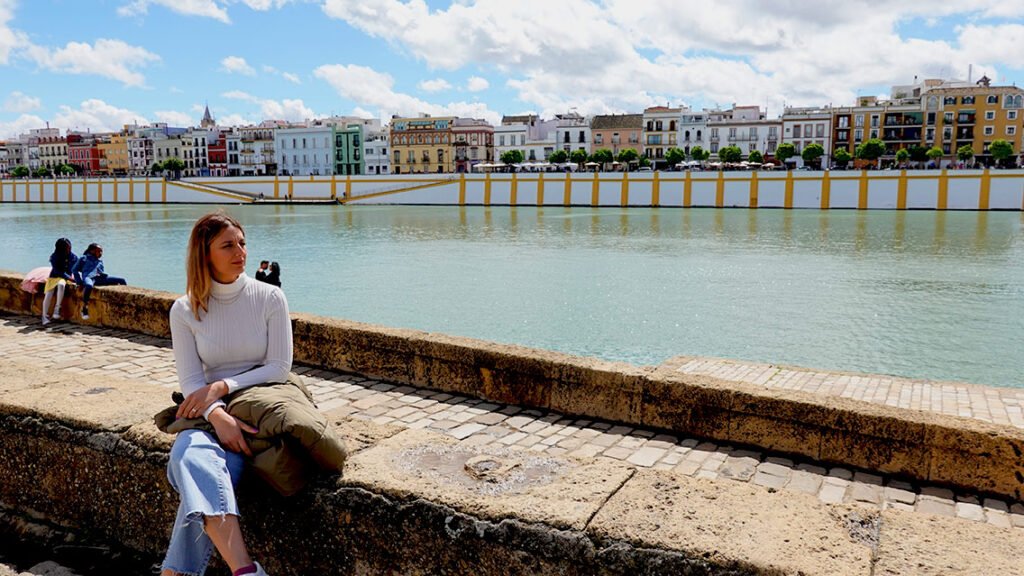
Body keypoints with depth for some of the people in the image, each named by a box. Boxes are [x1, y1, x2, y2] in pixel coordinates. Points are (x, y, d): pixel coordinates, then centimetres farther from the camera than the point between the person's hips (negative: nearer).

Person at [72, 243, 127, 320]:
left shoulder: (100, 260, 35)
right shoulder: (84, 258, 21)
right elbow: (75, 270, 14)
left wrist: (104, 274, 6)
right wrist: (80, 282, 0)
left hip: (100, 278, 5)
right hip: (88, 277, -5)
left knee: (122, 280, -7)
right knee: (89, 285, -43)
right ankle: (84, 308, -35)